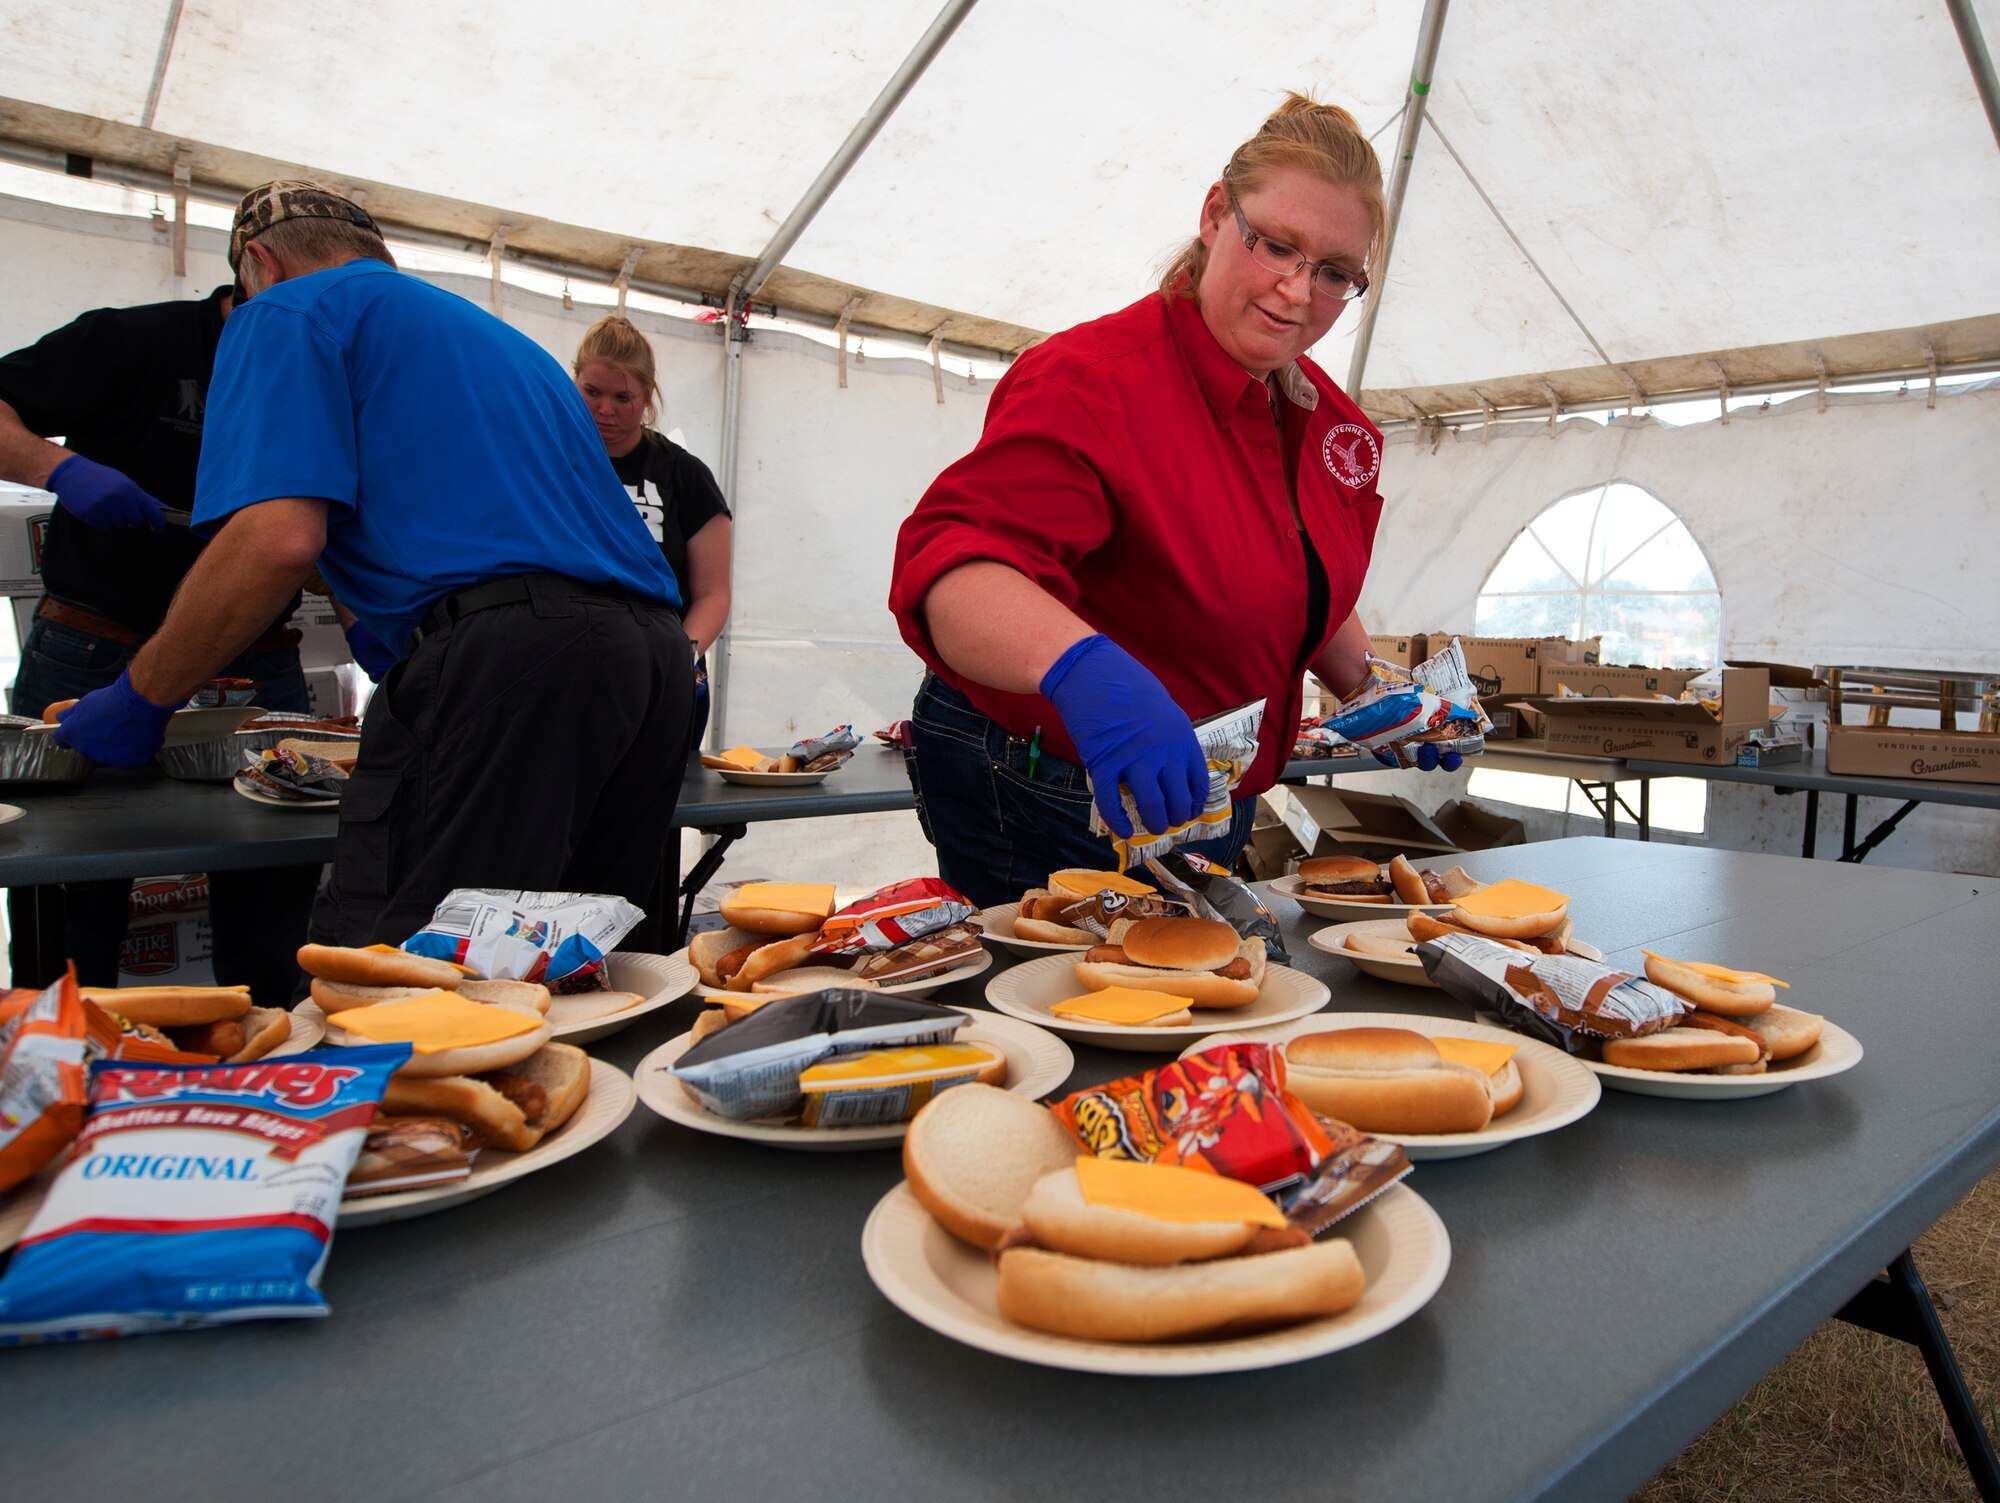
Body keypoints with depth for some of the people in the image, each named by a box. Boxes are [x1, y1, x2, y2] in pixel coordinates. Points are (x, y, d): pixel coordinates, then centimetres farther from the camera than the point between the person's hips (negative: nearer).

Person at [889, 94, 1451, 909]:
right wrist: (1079, 664, -55)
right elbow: (947, 566, -37)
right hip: (1039, 822, -7)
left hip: (1201, 808, 8)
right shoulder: (1091, 383, -22)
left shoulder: (1330, 423, 5)